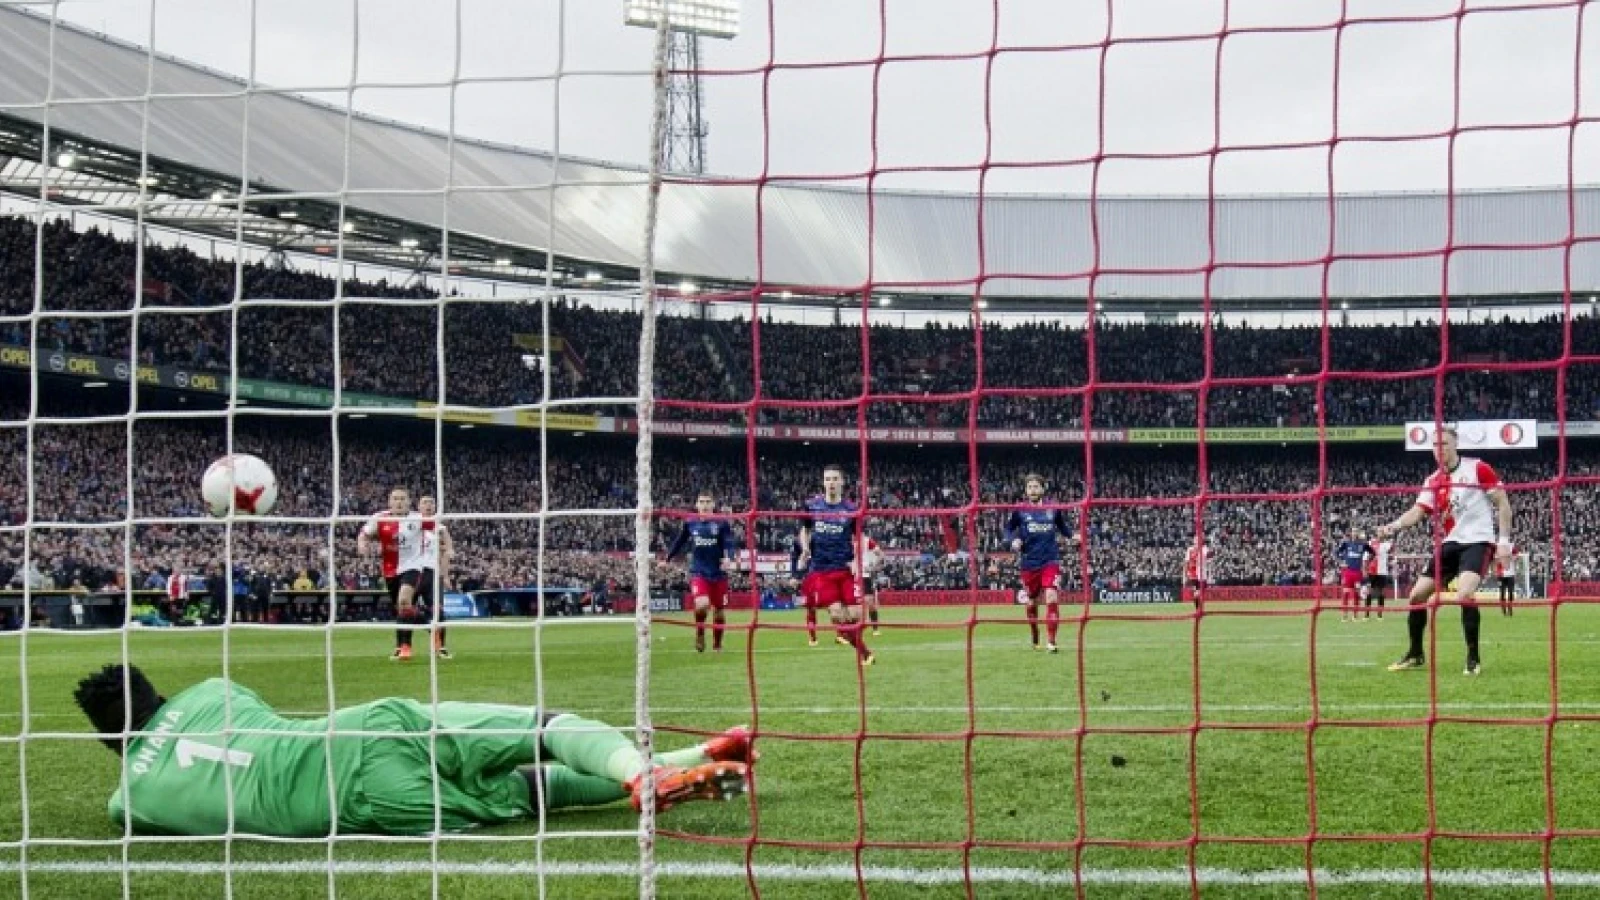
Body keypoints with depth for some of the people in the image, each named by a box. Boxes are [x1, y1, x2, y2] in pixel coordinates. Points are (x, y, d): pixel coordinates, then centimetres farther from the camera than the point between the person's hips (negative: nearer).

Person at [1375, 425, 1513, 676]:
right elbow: (1418, 511, -2)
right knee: (1417, 594, 3)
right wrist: (1393, 526, -22)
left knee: (1465, 593, -29)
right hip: (1450, 544, 6)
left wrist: (1504, 540, -12)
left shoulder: (1477, 469, -8)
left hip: (1478, 541, -6)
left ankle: (1473, 658, -15)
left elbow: (1502, 503, -5)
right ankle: (1415, 655, 21)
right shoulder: (1433, 481, 8)